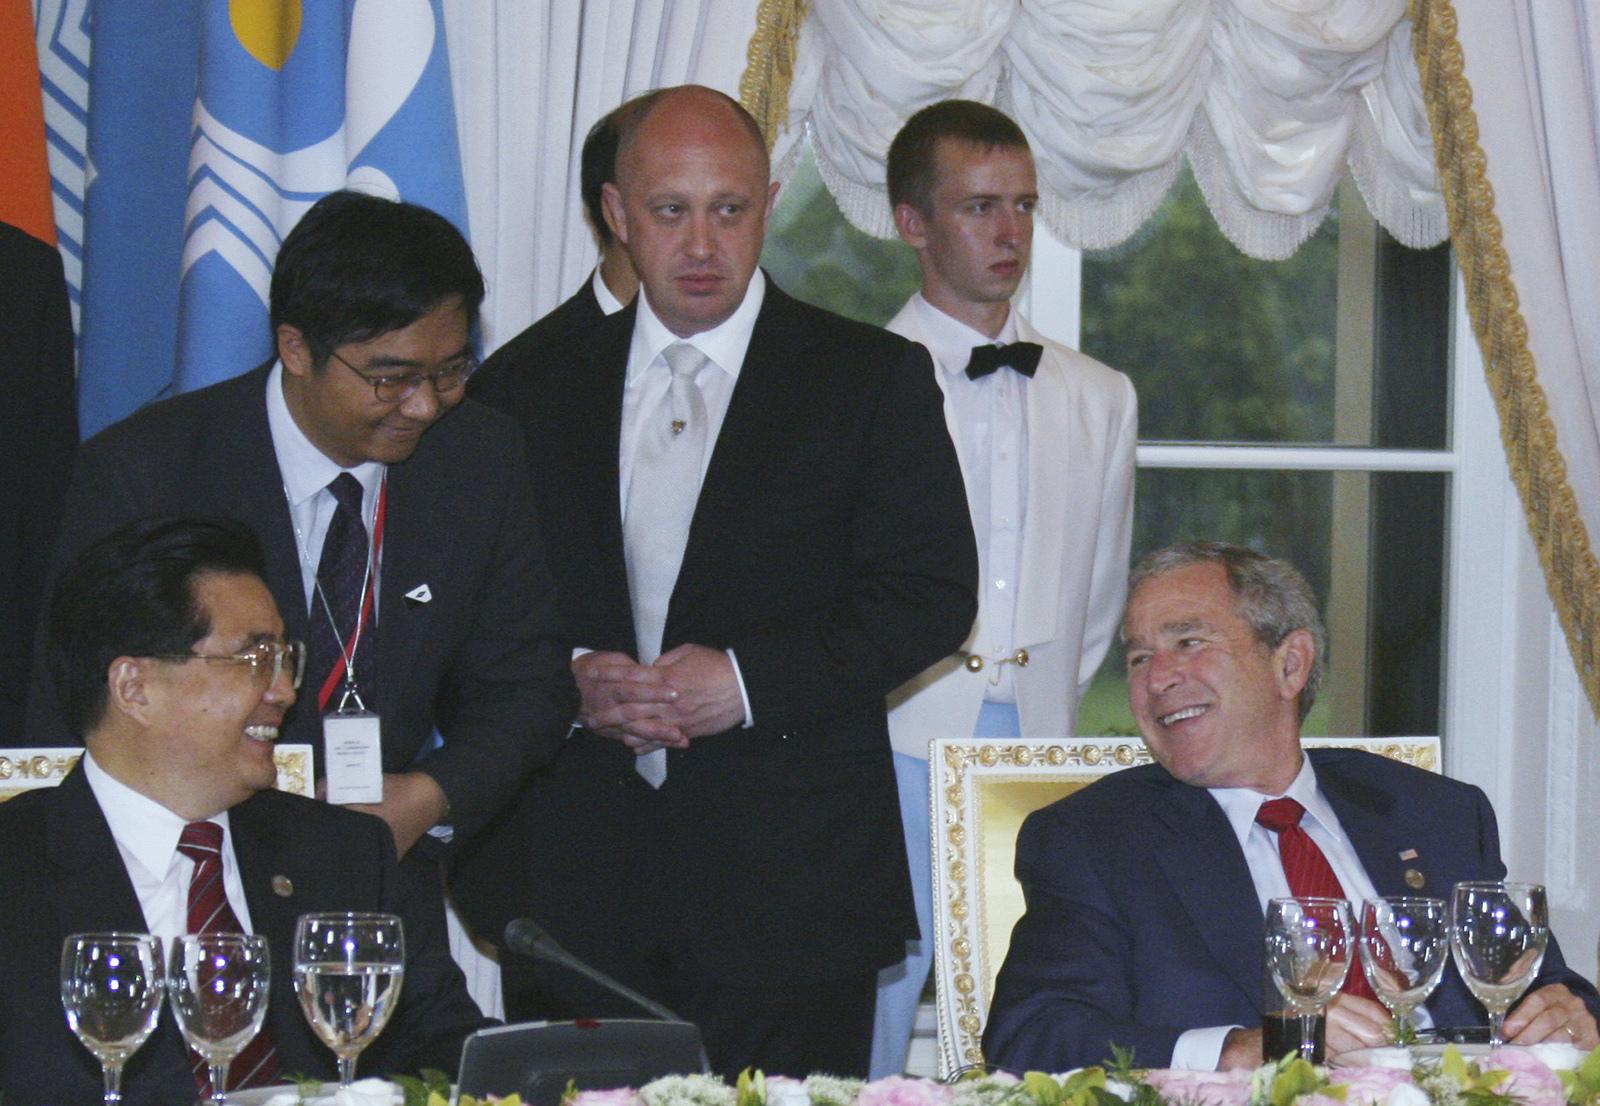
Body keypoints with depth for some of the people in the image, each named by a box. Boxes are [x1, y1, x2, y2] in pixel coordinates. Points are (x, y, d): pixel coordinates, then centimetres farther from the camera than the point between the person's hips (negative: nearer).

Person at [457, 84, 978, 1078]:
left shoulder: (872, 379, 4)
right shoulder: (544, 389, 14)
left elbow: (934, 593, -2)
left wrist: (750, 679, -13)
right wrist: (571, 677, -7)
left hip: (789, 877, -2)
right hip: (577, 874, 3)